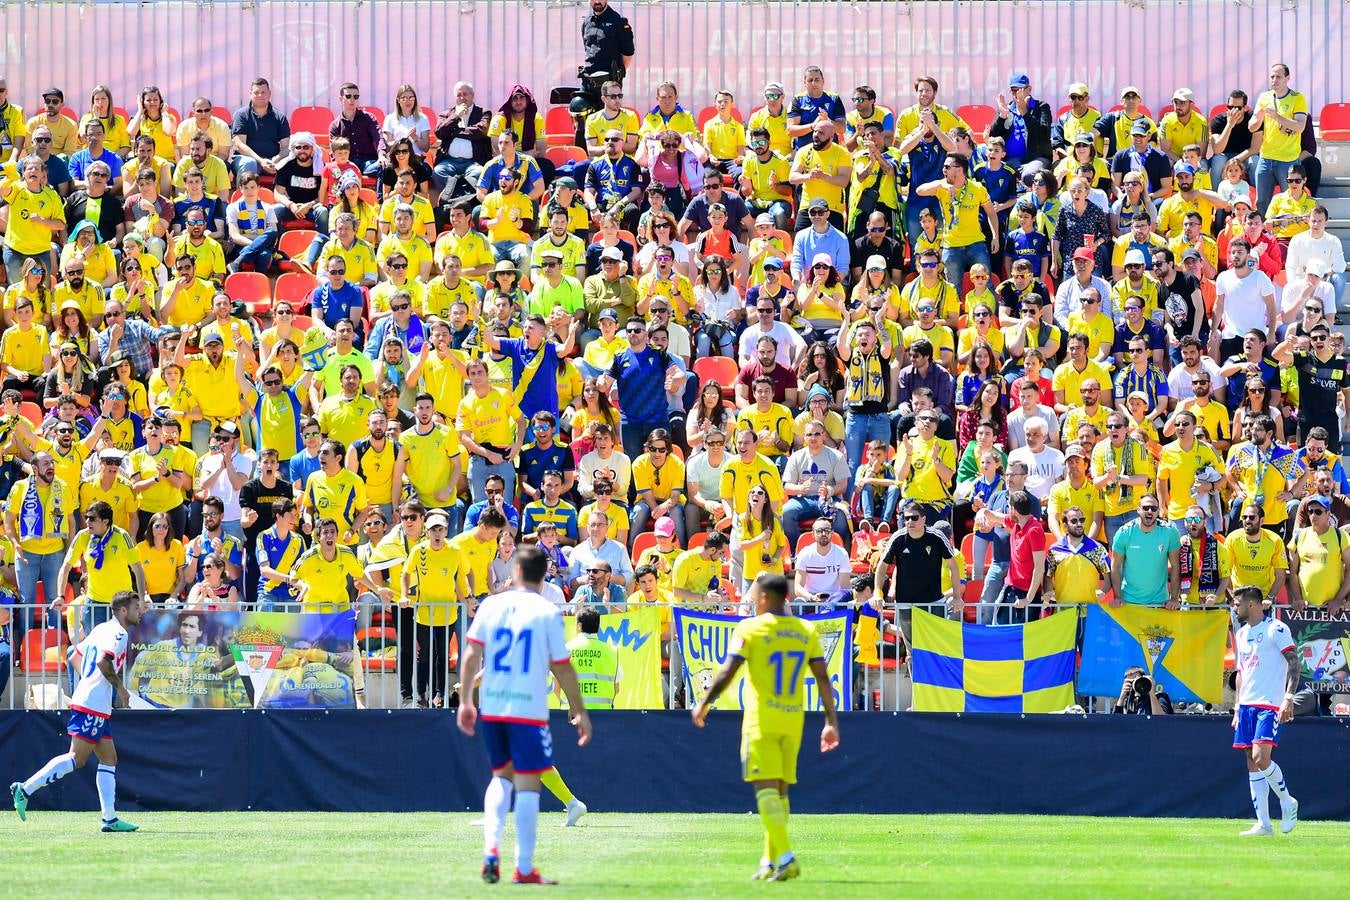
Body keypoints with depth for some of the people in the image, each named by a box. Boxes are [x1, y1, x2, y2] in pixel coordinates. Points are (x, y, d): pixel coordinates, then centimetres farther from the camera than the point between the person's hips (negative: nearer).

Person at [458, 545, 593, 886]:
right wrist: (579, 711, 4)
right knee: (527, 782, 2)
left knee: (501, 776, 20)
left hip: (491, 705, 4)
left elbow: (471, 655, 1)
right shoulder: (548, 613, -5)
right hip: (529, 708, -4)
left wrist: (465, 701, 8)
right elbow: (562, 668, -4)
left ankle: (491, 847, 1)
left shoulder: (491, 605, 4)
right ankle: (524, 868, 2)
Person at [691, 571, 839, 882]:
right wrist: (831, 722, 8)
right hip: (793, 720, 5)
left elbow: (727, 673, -10)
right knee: (780, 791, 14)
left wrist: (704, 704, 3)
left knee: (766, 789, -9)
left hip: (762, 719, -5)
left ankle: (785, 857, -22)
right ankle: (770, 862, 17)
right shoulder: (806, 632, 8)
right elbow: (823, 678, 4)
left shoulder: (749, 629, -6)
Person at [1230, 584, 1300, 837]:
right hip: (1247, 705, 8)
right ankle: (1263, 823, 3)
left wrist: (1288, 698, -20)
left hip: (1270, 705, -8)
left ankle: (1287, 801, 3)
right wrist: (1238, 709, 19)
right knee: (1252, 765, 2)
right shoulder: (1241, 634, 18)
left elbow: (1294, 663, -11)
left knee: (1260, 758, -20)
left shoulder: (1276, 629, -6)